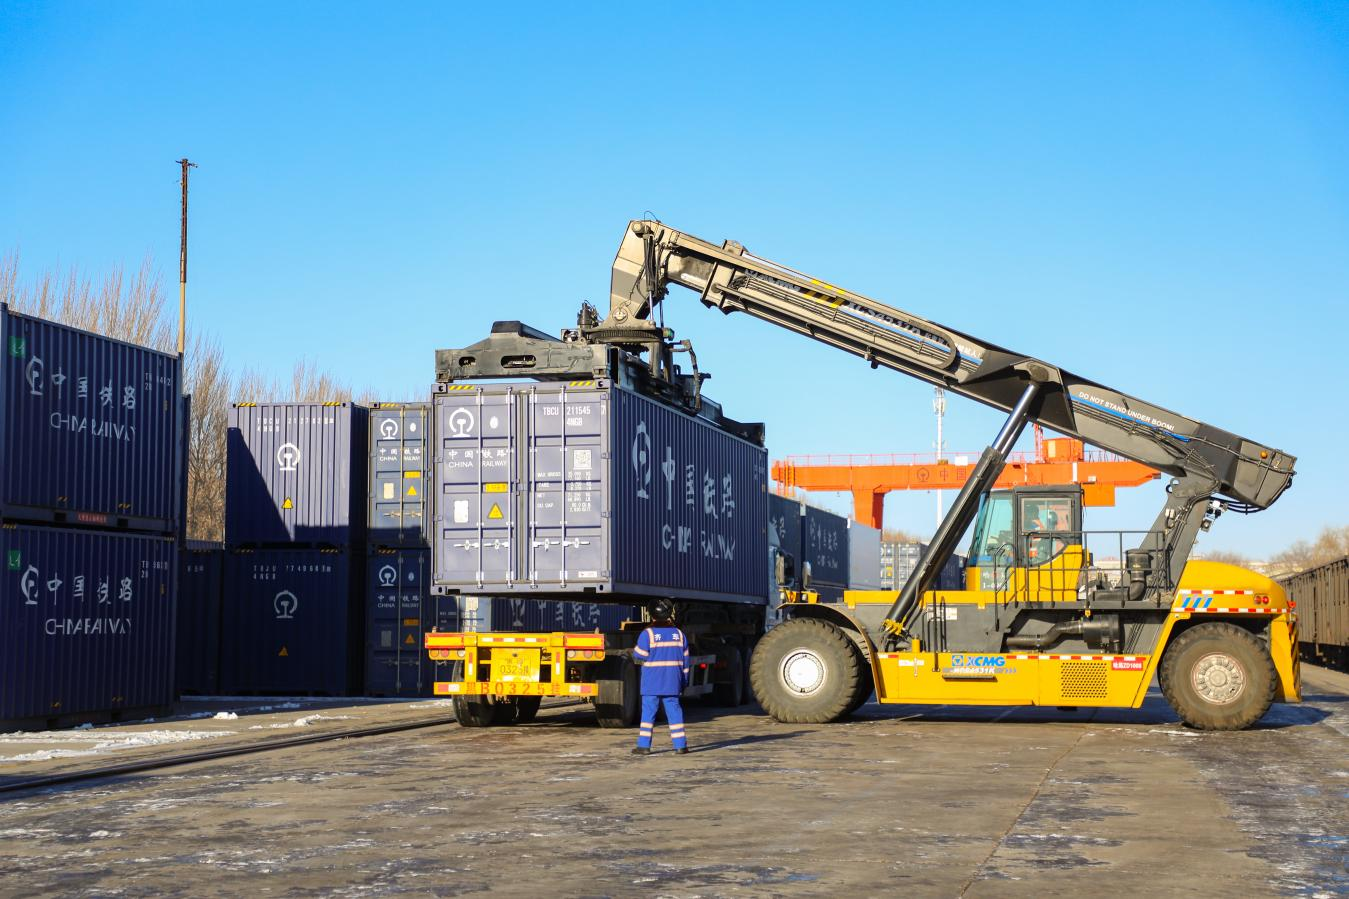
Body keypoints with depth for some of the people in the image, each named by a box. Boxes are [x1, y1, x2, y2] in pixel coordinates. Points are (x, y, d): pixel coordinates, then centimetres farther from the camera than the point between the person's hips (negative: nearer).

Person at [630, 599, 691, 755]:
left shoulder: (648, 634, -9)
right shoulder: (679, 634, 7)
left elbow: (638, 657, -8)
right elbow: (685, 660, 10)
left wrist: (634, 656, 17)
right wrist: (684, 682, 17)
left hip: (651, 683, -4)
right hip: (672, 683, 4)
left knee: (648, 712, 0)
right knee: (674, 711, 8)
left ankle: (644, 745, -2)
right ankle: (680, 744, 6)